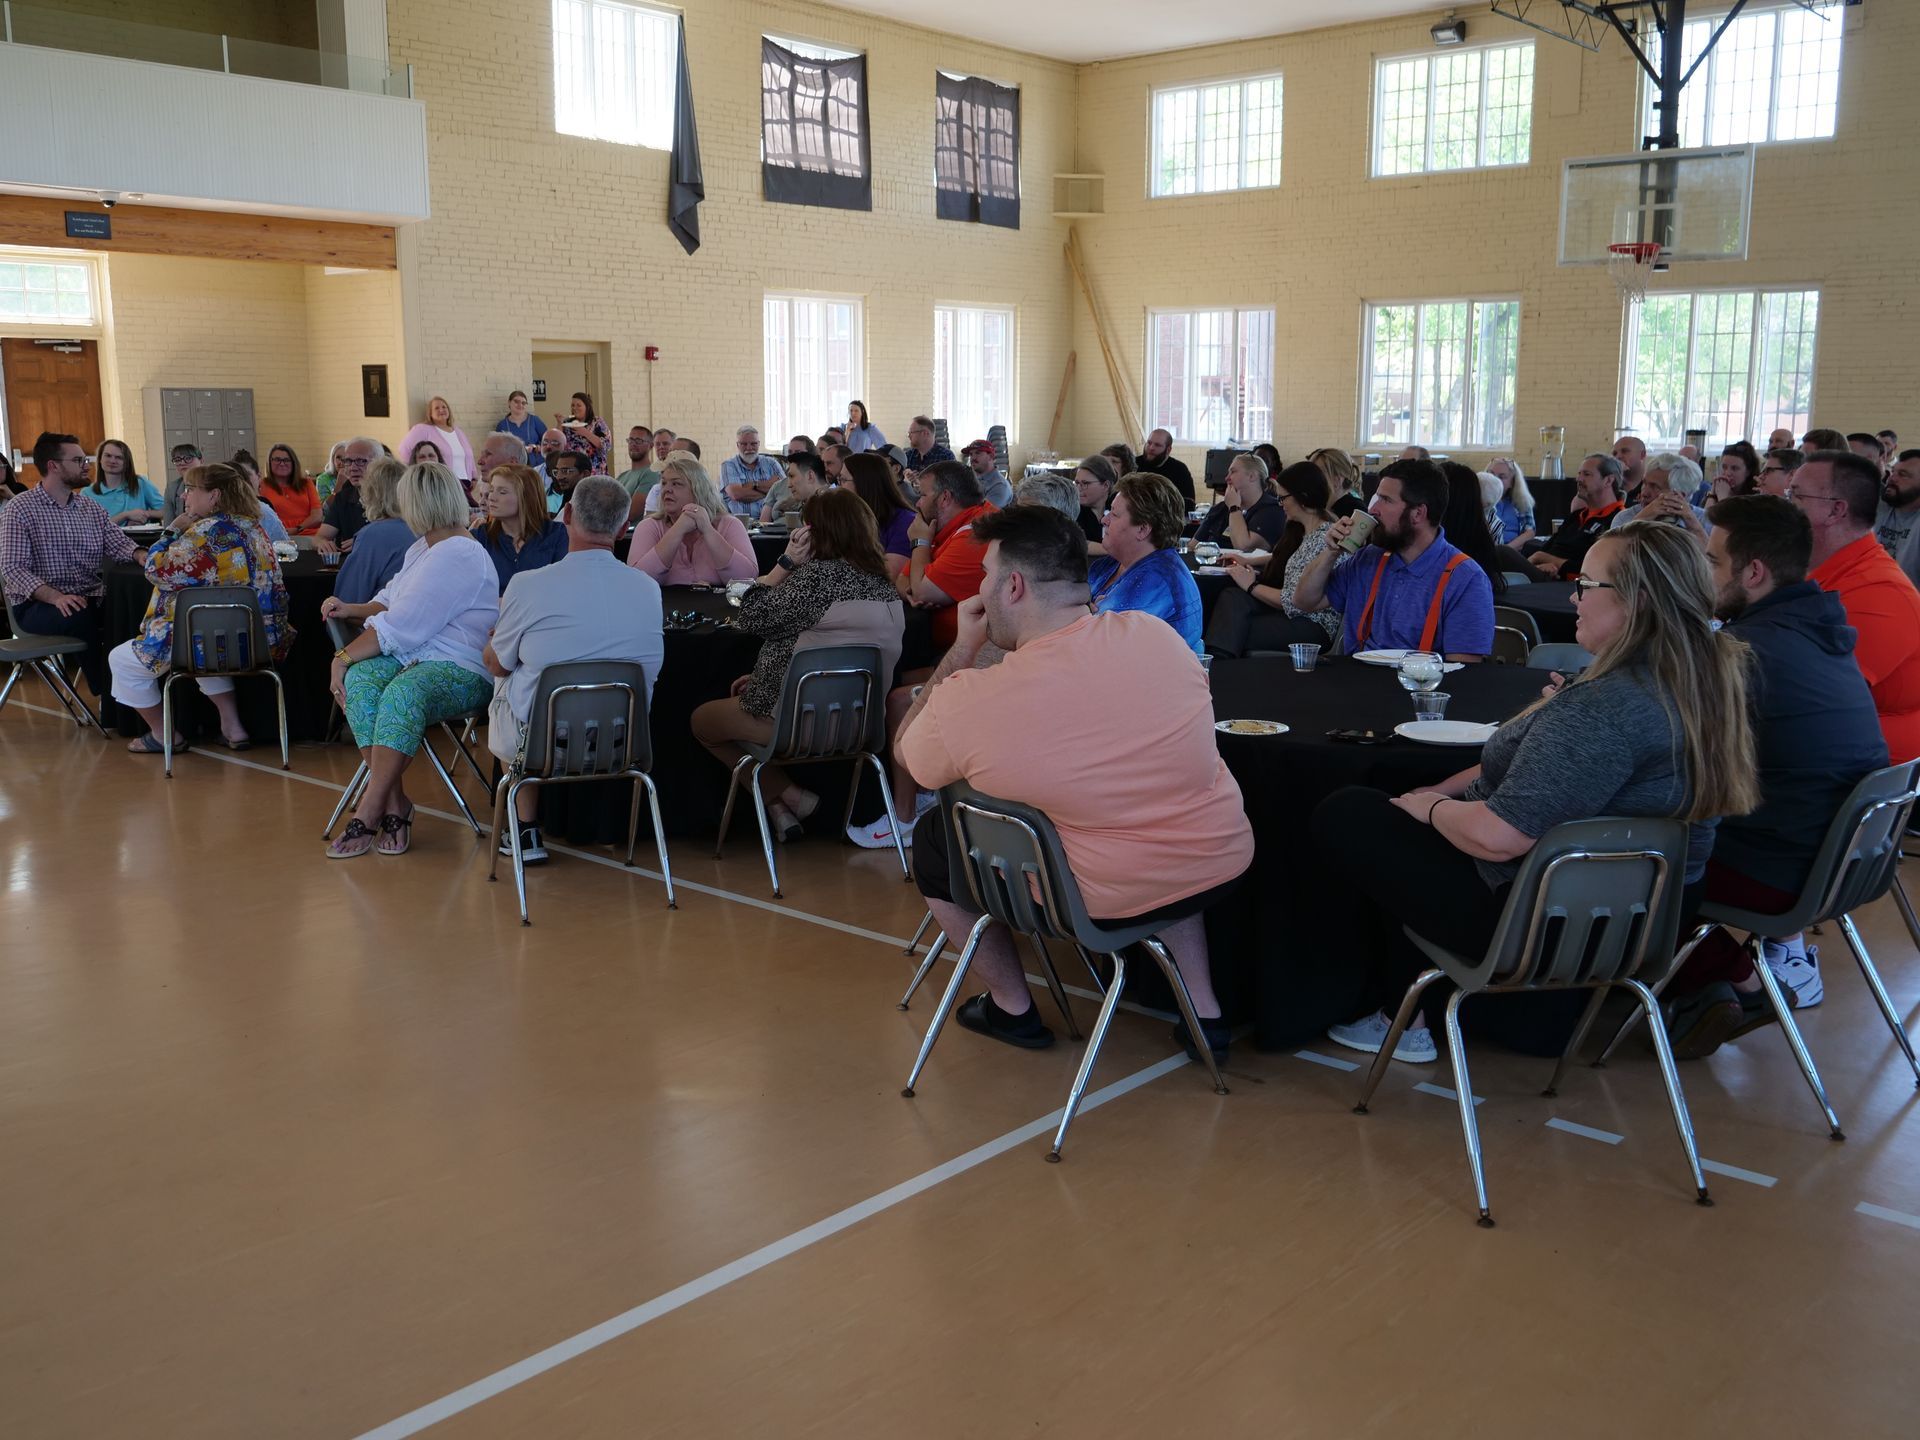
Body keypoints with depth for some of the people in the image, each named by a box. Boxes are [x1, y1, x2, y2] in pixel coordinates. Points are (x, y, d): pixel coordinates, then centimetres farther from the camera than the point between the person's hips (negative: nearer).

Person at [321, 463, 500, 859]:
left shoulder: (457, 556, -13)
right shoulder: (424, 548, 21)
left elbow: (400, 626, -17)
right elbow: (392, 603, 30)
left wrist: (343, 657, -11)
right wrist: (352, 610, 13)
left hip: (460, 670, -9)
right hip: (411, 660, 9)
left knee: (402, 692, -39)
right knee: (360, 679, -23)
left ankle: (368, 813, -35)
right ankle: (394, 803, -26)